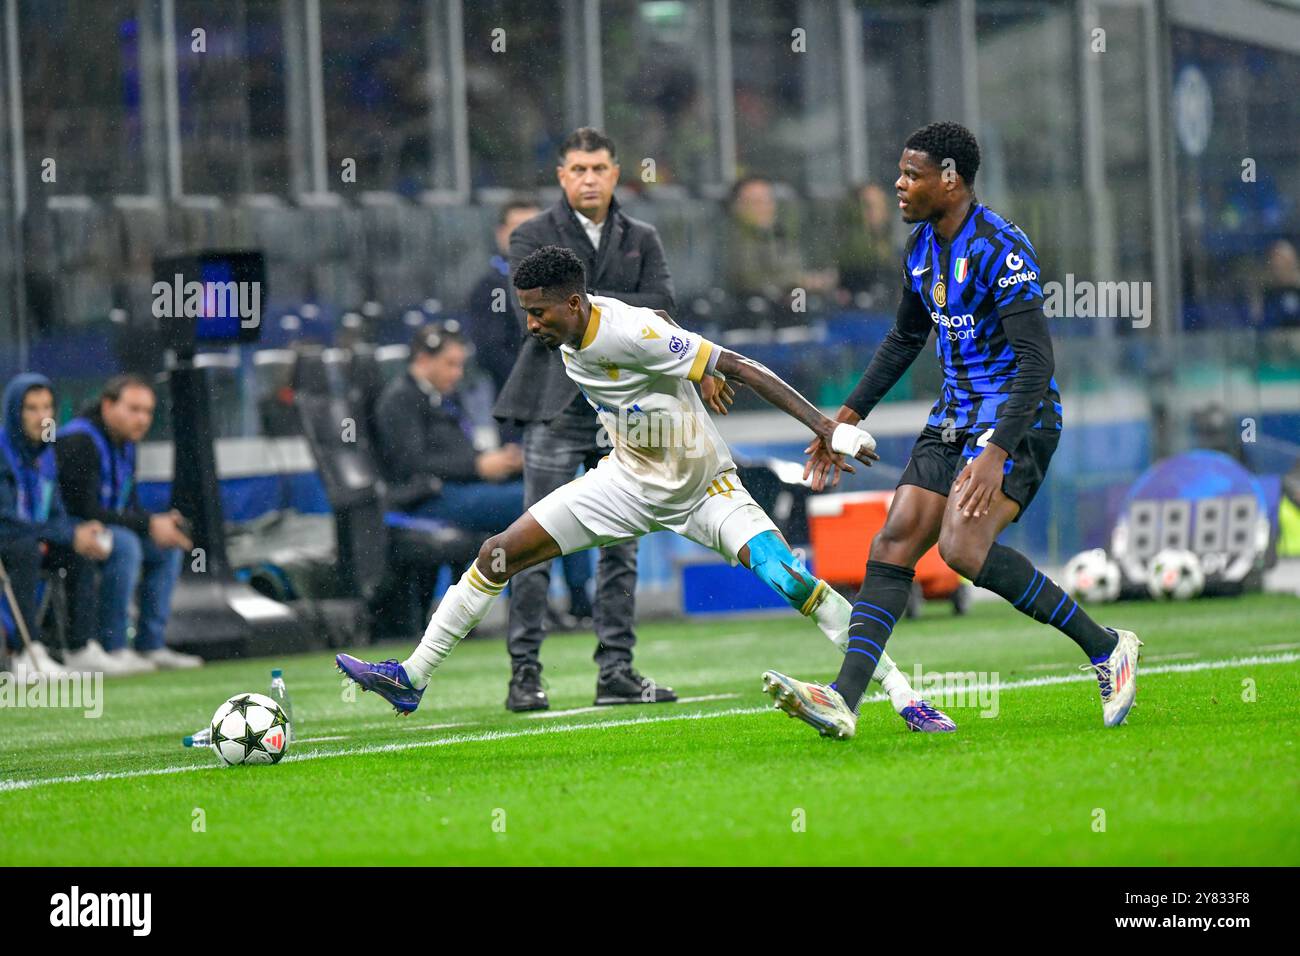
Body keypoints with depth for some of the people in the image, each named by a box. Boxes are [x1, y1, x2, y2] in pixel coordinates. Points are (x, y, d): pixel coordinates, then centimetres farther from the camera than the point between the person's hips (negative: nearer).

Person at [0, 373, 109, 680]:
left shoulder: (45, 452, 6)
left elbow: (56, 515, 7)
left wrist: (81, 531, -17)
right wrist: (69, 536, -29)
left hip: (33, 543, 7)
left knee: (90, 546, -13)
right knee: (26, 548, -37)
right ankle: (25, 653, -40)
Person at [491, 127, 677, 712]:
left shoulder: (642, 240, 13)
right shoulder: (533, 237, 2)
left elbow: (660, 307, -3)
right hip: (555, 406, -4)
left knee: (620, 547, 5)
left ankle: (616, 672, 9)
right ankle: (524, 673, -4)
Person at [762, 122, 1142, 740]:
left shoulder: (1000, 250, -19)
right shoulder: (921, 248, 10)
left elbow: (1035, 364, -24)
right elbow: (906, 337, 27)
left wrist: (996, 452, -34)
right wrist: (850, 415, 23)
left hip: (1016, 419, -9)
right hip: (955, 415, 9)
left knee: (962, 546, -25)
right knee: (894, 543, -6)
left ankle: (1106, 648, -12)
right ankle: (843, 700, -13)